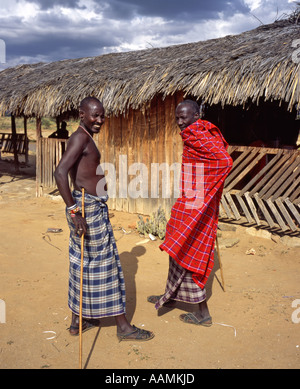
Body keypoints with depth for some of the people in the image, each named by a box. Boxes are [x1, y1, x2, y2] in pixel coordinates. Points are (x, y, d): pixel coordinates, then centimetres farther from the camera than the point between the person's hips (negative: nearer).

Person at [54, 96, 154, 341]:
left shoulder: (85, 138, 16)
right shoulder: (81, 138, -15)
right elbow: (60, 173, -27)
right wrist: (74, 211, -29)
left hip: (93, 206, 10)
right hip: (88, 207, -10)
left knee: (83, 263, 15)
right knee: (106, 264, -2)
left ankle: (78, 321, 26)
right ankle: (123, 326, 10)